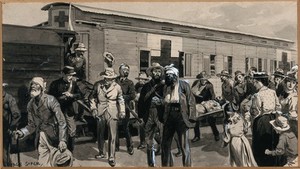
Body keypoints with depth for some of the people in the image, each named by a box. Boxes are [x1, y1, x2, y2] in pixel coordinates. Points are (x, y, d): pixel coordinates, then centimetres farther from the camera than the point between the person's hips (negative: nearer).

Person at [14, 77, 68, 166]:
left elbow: (61, 122, -16)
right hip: (40, 137, 5)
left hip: (53, 136, -5)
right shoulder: (30, 104, 5)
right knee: (43, 164, 11)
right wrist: (22, 132, -7)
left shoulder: (50, 100, -13)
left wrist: (62, 140, -23)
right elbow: (32, 125, 12)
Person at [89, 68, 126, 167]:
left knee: (112, 136, -4)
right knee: (100, 135, 16)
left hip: (112, 114, -2)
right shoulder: (97, 85, -3)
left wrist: (122, 111, -1)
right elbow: (92, 97, 9)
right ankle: (101, 153, 36)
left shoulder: (117, 87, -4)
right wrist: (93, 108, 0)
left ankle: (111, 158, 5)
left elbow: (121, 100, 8)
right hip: (100, 113, 2)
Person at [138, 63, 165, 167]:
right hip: (149, 115, 3)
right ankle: (151, 164, 23)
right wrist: (140, 116, 4)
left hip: (161, 114, -3)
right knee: (149, 142, 10)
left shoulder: (164, 85, 3)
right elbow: (141, 102, 8)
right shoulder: (146, 86, 10)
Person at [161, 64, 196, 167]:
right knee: (165, 145, 12)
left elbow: (191, 102, -5)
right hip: (169, 118, 5)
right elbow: (164, 103, 15)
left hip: (181, 117, -5)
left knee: (184, 147, -2)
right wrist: (162, 118, 6)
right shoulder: (166, 87, 12)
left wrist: (191, 118, -12)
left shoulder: (184, 85, -2)